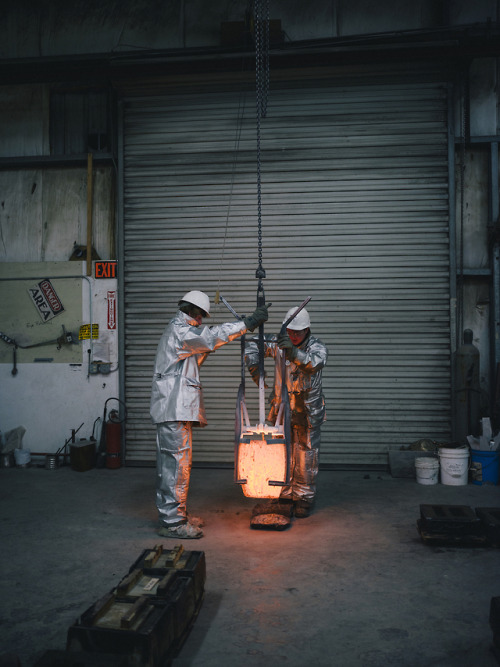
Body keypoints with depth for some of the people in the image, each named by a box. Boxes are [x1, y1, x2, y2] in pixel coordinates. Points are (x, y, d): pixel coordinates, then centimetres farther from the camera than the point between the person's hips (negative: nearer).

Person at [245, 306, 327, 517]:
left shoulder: (317, 347, -11)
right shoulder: (279, 343, -2)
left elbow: (316, 362, -34)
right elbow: (253, 344, 7)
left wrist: (294, 352, -53)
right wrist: (253, 365, -11)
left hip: (307, 412, -3)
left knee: (306, 456, 1)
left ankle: (304, 499, 14)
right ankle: (285, 496, 23)